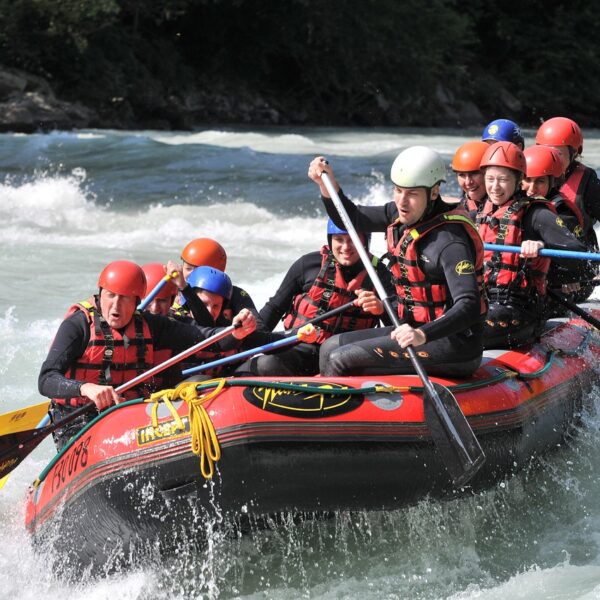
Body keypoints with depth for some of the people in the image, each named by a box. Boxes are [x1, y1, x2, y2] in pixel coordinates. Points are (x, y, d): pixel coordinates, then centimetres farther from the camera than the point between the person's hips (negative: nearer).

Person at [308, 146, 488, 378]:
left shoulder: (450, 242, -23)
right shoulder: (402, 215, 5)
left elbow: (469, 307, -31)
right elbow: (351, 220, 19)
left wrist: (423, 334, -46)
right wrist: (327, 184, 1)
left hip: (454, 346, -9)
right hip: (418, 332, 9)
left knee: (340, 360, -16)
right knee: (331, 347, 9)